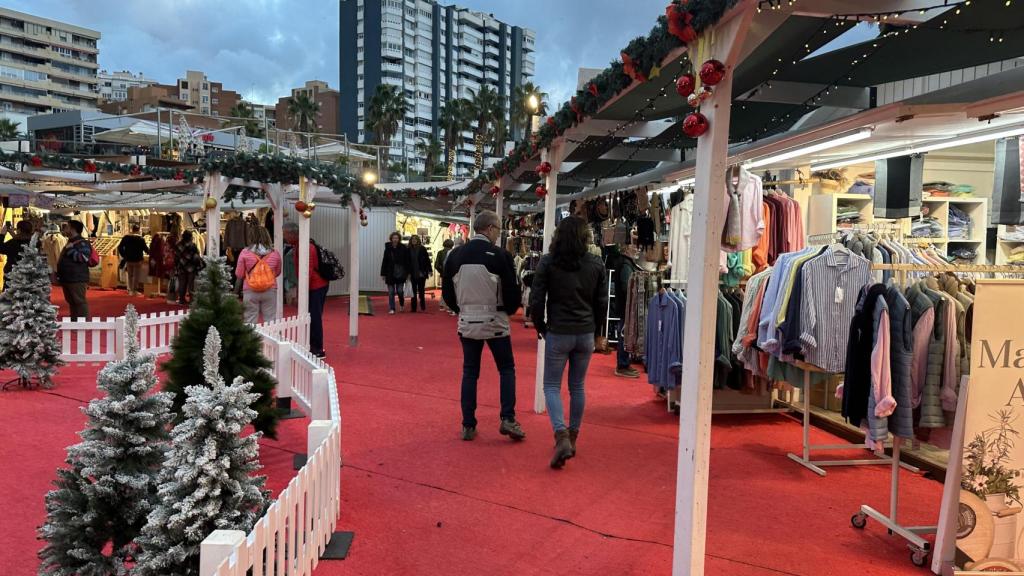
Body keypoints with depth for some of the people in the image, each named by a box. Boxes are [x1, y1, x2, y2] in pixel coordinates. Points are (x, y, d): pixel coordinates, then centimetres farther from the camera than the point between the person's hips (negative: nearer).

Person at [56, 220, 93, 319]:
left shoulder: (82, 243, -11)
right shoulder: (70, 242, 20)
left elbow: (83, 258, -26)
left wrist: (70, 249, -19)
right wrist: (59, 274, 25)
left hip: (77, 279, -10)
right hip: (67, 278, 10)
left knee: (80, 301, -9)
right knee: (71, 302, 14)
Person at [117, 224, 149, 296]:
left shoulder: (126, 238, -1)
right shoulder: (141, 239, -12)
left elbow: (120, 247, 0)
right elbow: (146, 249, -8)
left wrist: (124, 255, 9)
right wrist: (149, 251, 13)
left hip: (128, 260, 4)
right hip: (137, 260, -3)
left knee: (130, 275, 15)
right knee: (136, 276, 4)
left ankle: (130, 290, 18)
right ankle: (133, 291, 4)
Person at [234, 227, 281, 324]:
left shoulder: (245, 252, -7)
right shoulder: (275, 253, -3)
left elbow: (239, 274, 1)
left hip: (250, 291, -1)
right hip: (270, 291, 1)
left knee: (250, 322, 6)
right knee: (270, 321, 7)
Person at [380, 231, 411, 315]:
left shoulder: (404, 248, -2)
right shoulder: (388, 248, 1)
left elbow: (407, 261, 0)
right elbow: (384, 261, 3)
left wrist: (408, 273, -3)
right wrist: (383, 273, 1)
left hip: (400, 273, -1)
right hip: (390, 273, 1)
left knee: (400, 290, 1)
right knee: (391, 292, 2)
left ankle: (402, 304, 30)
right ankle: (391, 309, 8)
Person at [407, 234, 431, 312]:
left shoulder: (422, 249, -1)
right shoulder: (409, 250, 3)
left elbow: (427, 260, -1)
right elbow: (407, 262, 4)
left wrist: (429, 270, -5)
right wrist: (408, 273, 0)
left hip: (421, 273, -2)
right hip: (413, 274, 2)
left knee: (421, 290, 5)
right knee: (413, 291, 5)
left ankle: (423, 307, 15)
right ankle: (413, 308, 9)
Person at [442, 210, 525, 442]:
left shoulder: (455, 255, 0)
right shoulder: (500, 255, -12)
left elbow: (447, 292, 6)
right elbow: (513, 293, -10)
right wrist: (506, 310, 10)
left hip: (467, 322, 3)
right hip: (495, 322, -3)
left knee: (470, 372, 12)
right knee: (507, 369, 13)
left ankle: (468, 425, 14)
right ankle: (508, 419, 5)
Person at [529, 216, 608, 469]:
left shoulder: (547, 262, -8)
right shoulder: (596, 264, 0)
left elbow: (536, 300, -7)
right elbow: (602, 302, 5)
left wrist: (541, 327, 8)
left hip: (558, 333, -3)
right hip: (586, 334, 3)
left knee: (551, 385, 6)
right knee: (577, 386, 15)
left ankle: (562, 436, -12)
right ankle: (573, 437, 24)